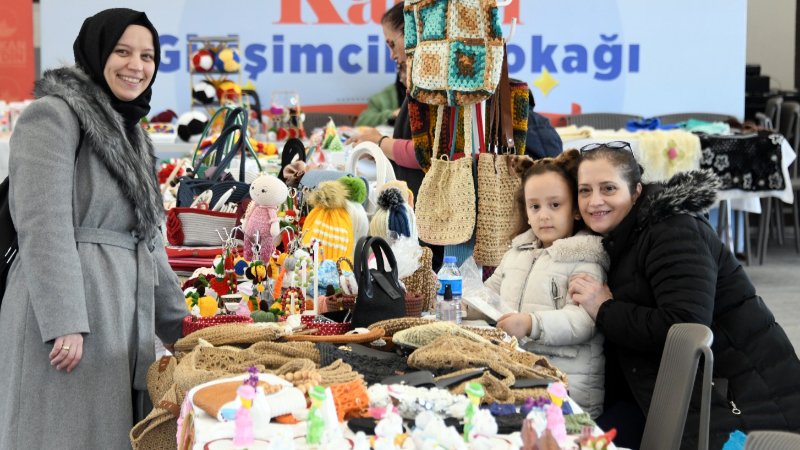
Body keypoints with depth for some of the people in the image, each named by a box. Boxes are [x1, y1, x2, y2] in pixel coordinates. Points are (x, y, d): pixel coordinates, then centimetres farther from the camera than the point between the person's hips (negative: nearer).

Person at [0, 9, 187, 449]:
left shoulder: (129, 132, 21)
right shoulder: (54, 115, -6)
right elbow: (43, 226, -15)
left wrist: (181, 326, 21)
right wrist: (64, 324, -22)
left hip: (122, 321, 8)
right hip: (68, 320, -8)